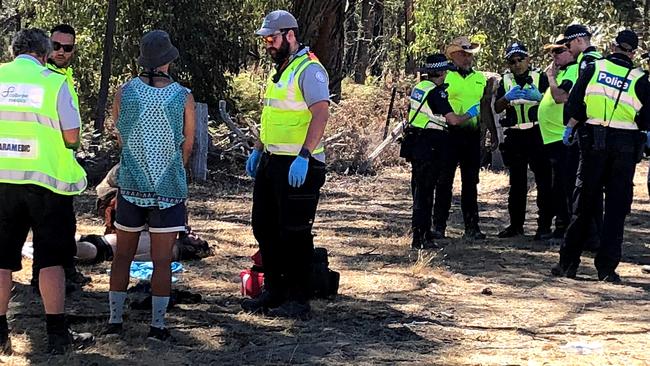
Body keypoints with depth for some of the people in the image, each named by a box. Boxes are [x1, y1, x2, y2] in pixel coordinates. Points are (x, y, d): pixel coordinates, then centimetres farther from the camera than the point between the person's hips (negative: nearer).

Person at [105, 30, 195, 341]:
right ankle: (157, 324, 2)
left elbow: (119, 137, 10)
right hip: (169, 187, -1)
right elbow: (187, 145, 4)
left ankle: (115, 319, 12)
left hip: (131, 184, 2)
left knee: (123, 254, 13)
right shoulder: (183, 97, -7)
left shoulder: (124, 92, -3)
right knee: (162, 260, 3)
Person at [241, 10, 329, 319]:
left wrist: (303, 157, -31)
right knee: (264, 227, 14)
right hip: (271, 162, 10)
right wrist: (257, 151, 23)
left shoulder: (308, 69, -14)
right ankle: (273, 290, 25)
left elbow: (321, 113, -25)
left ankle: (298, 301, 3)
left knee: (294, 233, -5)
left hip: (298, 166, -10)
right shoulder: (279, 70, 17)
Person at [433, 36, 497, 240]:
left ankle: (471, 226, 13)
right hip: (450, 133, -4)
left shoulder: (480, 79, 15)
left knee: (470, 182, 8)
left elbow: (486, 109, 19)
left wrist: (493, 133, 15)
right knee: (445, 181, -1)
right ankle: (439, 226, 4)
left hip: (472, 134, 4)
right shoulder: (445, 77, 2)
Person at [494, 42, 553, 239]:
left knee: (543, 181, -6)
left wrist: (538, 96, -26)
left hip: (537, 133, -3)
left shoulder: (539, 77, 2)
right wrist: (507, 97, -19)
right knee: (516, 182, 10)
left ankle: (545, 225, -3)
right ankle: (516, 224, 17)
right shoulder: (506, 81, 10)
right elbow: (497, 108, 1)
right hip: (515, 135, 4)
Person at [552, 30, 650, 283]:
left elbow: (574, 104, 2)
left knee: (583, 203, 9)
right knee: (617, 207, 4)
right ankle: (606, 268, 2)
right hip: (625, 144, -1)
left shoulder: (593, 68, 3)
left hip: (594, 141, 1)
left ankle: (568, 263, 12)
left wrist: (569, 127, 17)